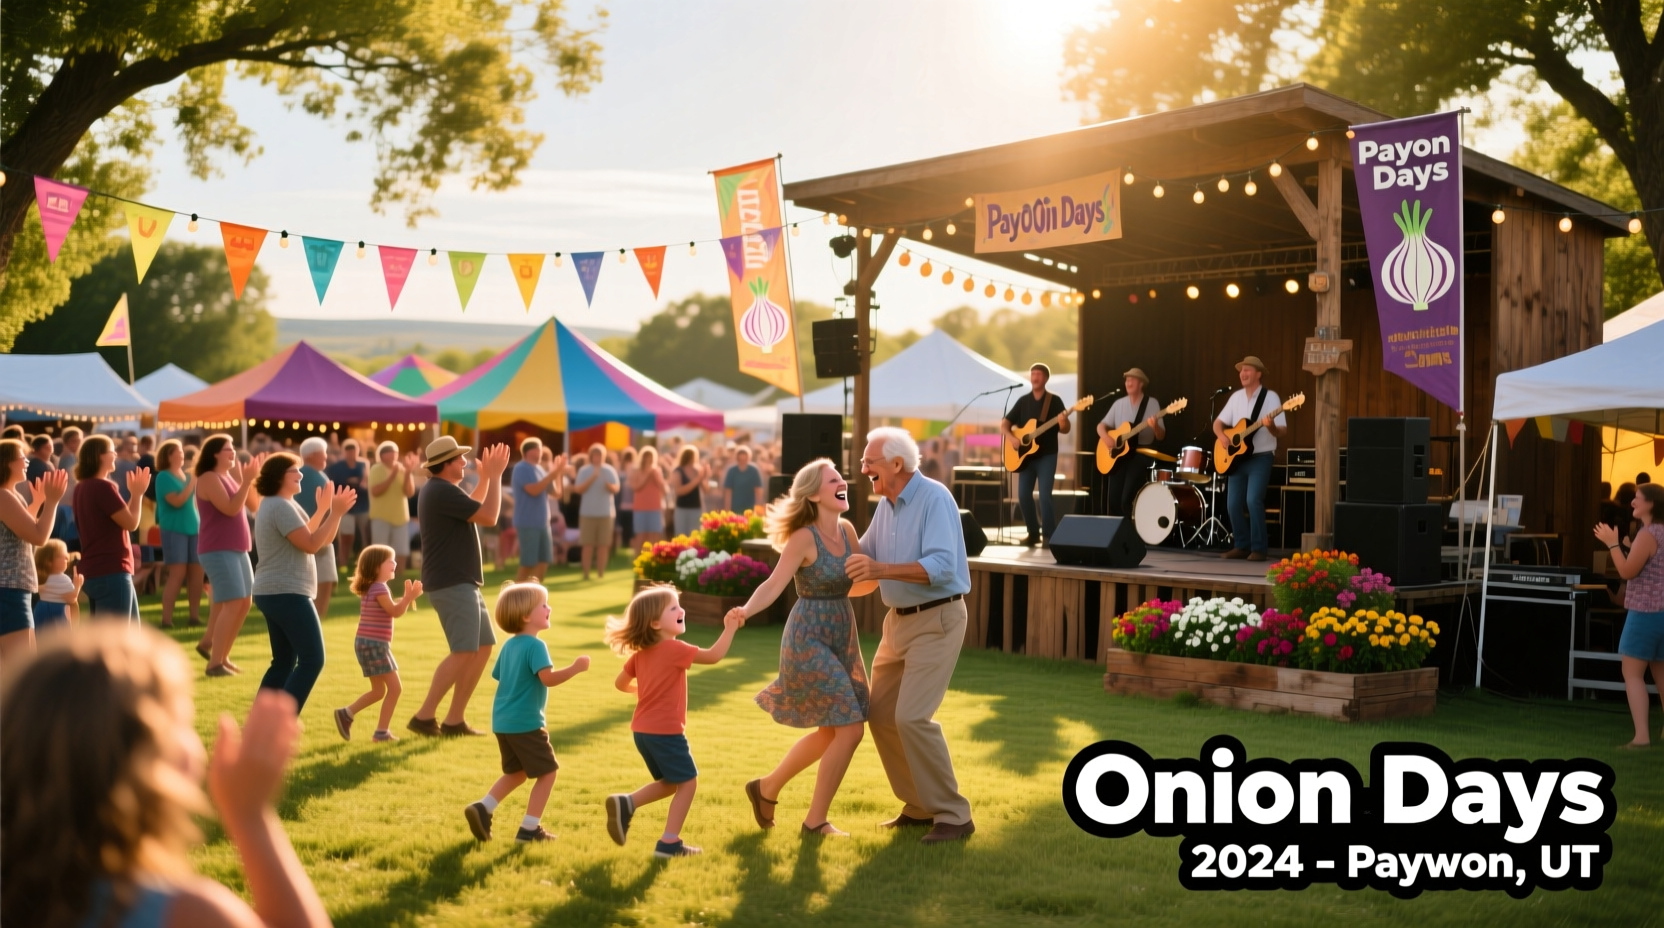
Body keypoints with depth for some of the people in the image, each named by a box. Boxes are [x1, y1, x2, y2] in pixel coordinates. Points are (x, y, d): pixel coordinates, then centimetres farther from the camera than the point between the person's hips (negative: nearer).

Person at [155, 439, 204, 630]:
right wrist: (193, 481, -16)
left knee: (197, 571, 3)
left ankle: (195, 615, 8)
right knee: (177, 573, -11)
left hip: (193, 528, 7)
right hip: (174, 529, -7)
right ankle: (166, 619, -9)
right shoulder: (164, 477, -7)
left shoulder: (186, 475, 13)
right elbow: (177, 501, -19)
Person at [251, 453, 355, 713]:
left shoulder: (275, 505, 19)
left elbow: (302, 536, 22)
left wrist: (323, 509, 17)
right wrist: (336, 513, -20)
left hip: (273, 593, 11)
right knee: (312, 660, -10)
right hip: (286, 593, -11)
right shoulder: (281, 506, -15)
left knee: (284, 662, 14)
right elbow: (311, 545, -21)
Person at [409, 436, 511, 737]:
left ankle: (454, 720, 10)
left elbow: (473, 509, 32)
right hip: (451, 584, -11)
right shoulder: (442, 490, -16)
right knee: (464, 652, -15)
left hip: (461, 583, 11)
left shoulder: (440, 489, 17)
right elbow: (488, 517, -19)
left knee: (483, 647, 9)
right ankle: (424, 716, -10)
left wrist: (485, 478, 21)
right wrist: (495, 476, -10)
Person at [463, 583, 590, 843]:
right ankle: (529, 829, 4)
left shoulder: (509, 645, 11)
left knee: (516, 772, 23)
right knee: (547, 771, 4)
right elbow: (548, 677, -28)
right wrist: (575, 668, -21)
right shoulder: (535, 645, -16)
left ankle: (483, 808, 8)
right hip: (525, 723, -9)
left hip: (503, 722, 9)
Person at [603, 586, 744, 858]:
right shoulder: (674, 649, -15)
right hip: (665, 731, -8)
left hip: (642, 730, 8)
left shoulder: (640, 653, 8)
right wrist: (730, 627, -9)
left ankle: (626, 804, 3)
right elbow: (714, 655, -16)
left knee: (669, 783, 21)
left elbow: (621, 683, 18)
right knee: (687, 782, 4)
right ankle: (669, 842, 3)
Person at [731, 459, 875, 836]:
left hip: (842, 636, 8)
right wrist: (745, 611, -40)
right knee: (850, 728, -10)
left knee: (831, 732, 16)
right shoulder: (804, 538, -17)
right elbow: (773, 585, -24)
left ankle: (767, 788, 35)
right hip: (809, 639, -8)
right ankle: (816, 819, 6)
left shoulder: (847, 529, 3)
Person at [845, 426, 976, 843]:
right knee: (880, 714, 9)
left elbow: (941, 567, -28)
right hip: (900, 619, 9)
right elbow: (864, 554, 23)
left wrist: (881, 570, -35)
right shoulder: (886, 505, 8)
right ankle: (920, 805, 22)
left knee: (912, 716, -16)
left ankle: (953, 815, -4)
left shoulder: (934, 498, -17)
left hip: (937, 619, -9)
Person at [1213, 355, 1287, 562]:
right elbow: (1218, 423, 13)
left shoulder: (1270, 397, -7)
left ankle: (1258, 548, -11)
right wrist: (1222, 436, -8)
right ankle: (1242, 546, 15)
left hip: (1261, 457, -6)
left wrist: (1271, 427, -32)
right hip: (1238, 457, 6)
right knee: (1233, 504, 2)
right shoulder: (1236, 397, 9)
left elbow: (1282, 432, -11)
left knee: (1253, 500, -19)